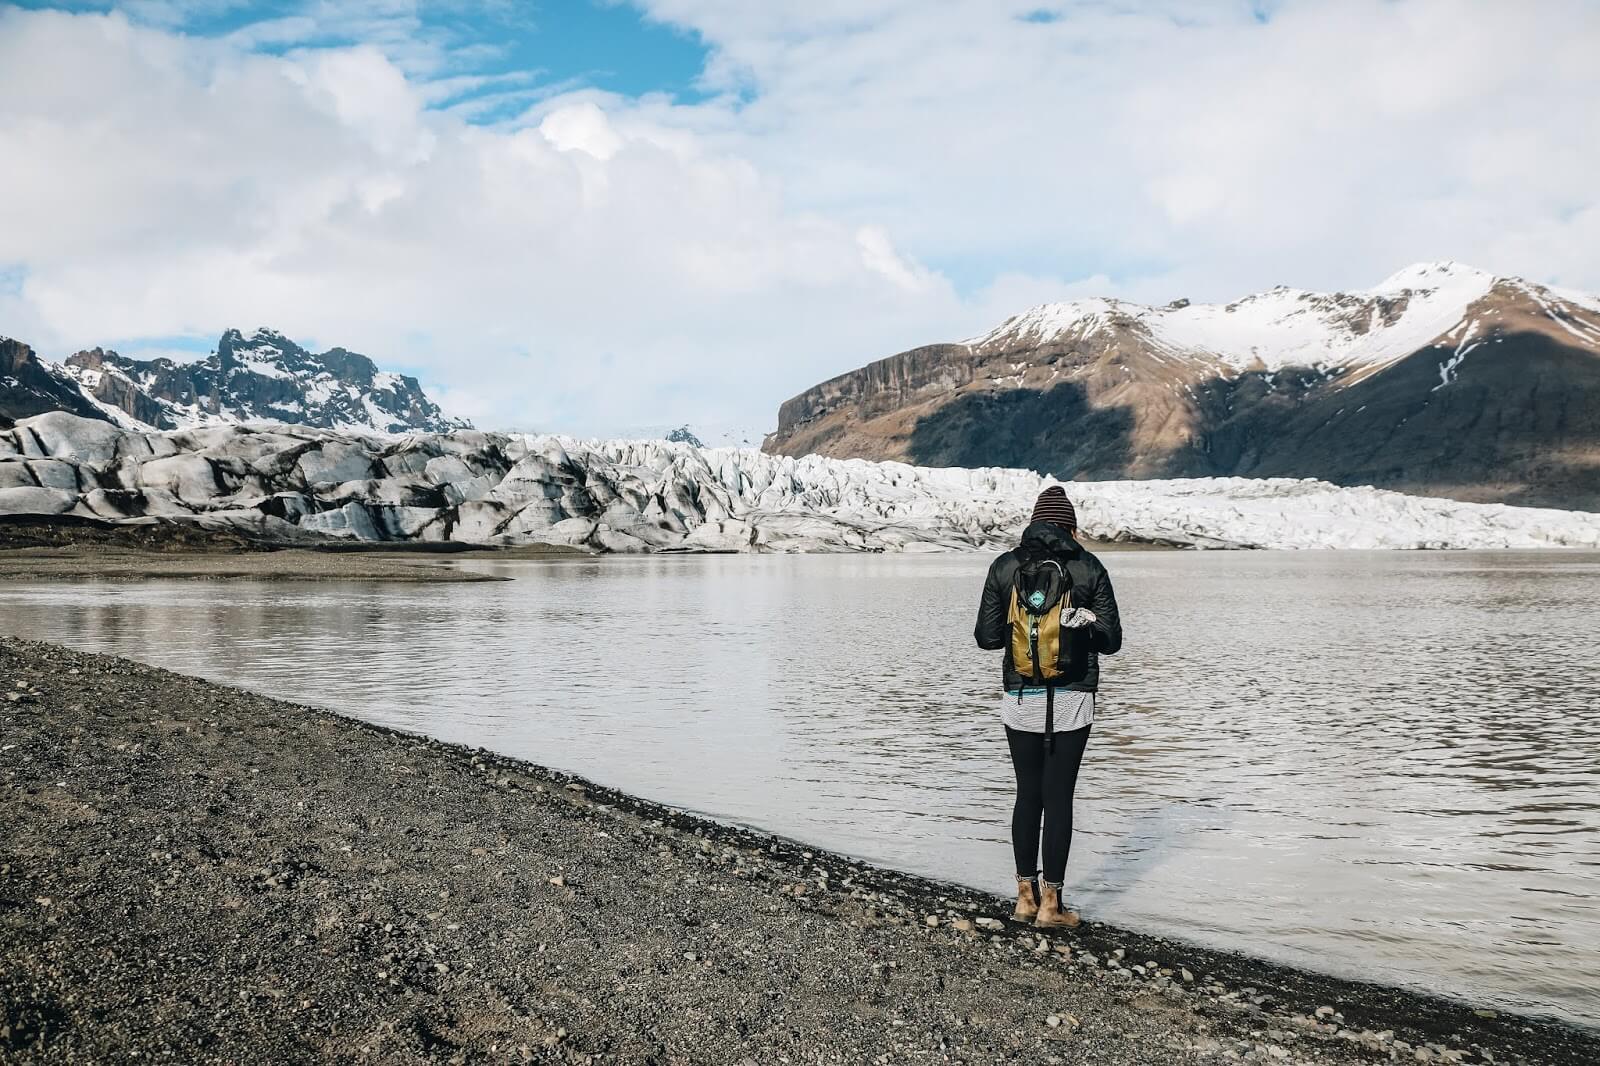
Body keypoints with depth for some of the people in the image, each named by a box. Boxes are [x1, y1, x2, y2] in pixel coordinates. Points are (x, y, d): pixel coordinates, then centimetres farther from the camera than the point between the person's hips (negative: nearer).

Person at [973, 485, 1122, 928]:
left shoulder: (1005, 567, 0)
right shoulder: (1089, 568, -3)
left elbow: (987, 637, 0)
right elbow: (1110, 640, -2)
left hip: (1020, 699, 2)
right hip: (1071, 700, -1)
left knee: (1027, 794, 12)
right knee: (1058, 796, 2)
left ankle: (1026, 896, 17)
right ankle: (1051, 903, 6)